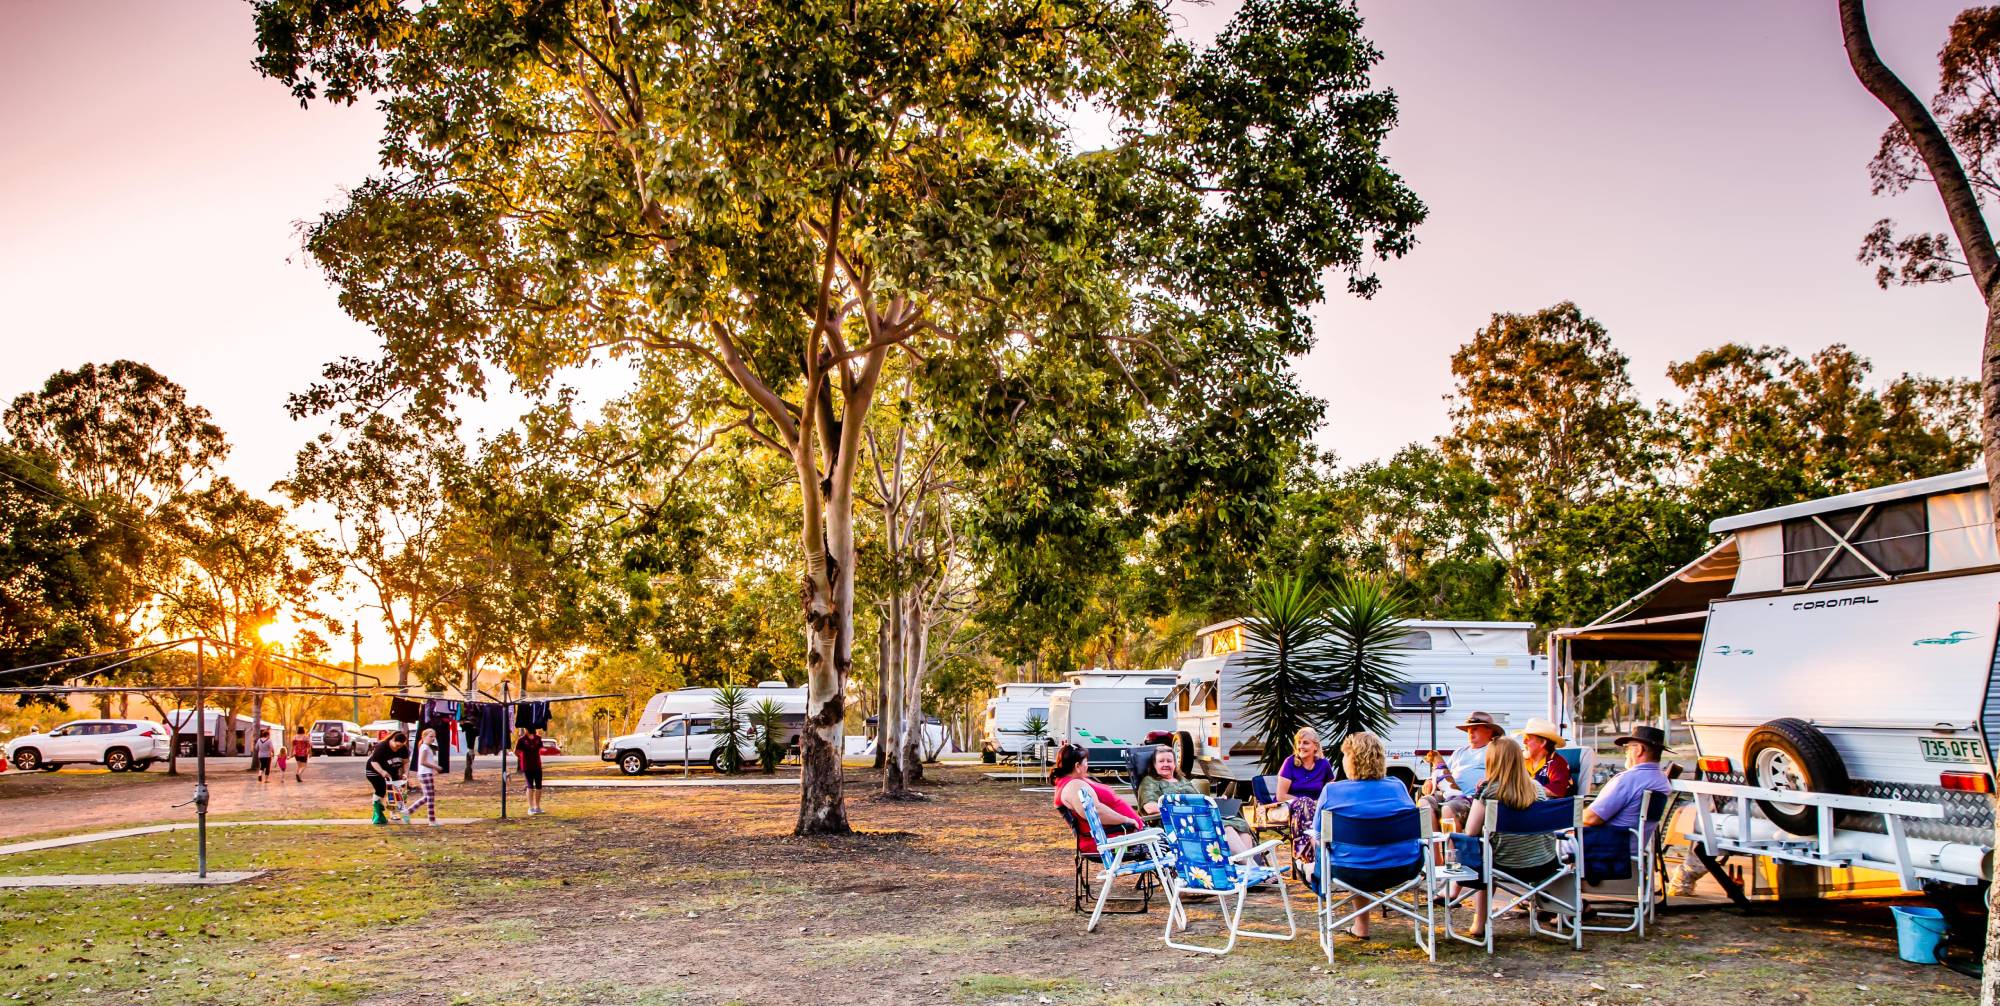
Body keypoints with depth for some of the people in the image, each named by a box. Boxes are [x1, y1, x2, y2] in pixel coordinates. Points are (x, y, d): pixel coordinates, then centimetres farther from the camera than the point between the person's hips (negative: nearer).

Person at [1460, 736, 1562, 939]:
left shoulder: (1488, 791, -14)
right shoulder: (1536, 787, -1)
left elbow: (1471, 832, -11)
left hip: (1508, 867, -3)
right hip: (1546, 867, 4)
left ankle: (1479, 923, 29)